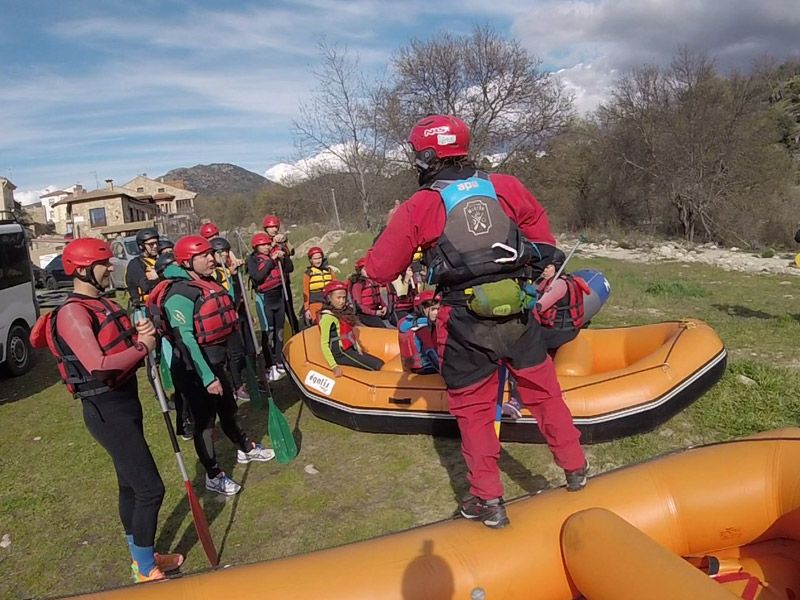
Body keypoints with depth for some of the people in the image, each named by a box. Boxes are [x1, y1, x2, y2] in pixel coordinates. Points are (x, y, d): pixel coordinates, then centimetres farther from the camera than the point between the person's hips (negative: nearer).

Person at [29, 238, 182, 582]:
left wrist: (141, 335, -7)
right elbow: (98, 366, -31)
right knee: (150, 489, -4)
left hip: (126, 401, 9)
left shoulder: (105, 304, 10)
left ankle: (141, 557, 38)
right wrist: (142, 347, -18)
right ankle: (146, 571, 15)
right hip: (106, 410, -9)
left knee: (130, 485, 20)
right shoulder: (72, 313, -18)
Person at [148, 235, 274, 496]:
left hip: (215, 362, 9)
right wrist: (207, 377, -25)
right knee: (205, 420, 5)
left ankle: (246, 449, 45)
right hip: (195, 369, -9)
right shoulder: (179, 293, -21)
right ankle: (213, 476, 21)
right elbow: (185, 340, -25)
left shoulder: (207, 283, 7)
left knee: (228, 410, 24)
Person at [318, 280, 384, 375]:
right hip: (342, 354, -9)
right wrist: (334, 366, -26)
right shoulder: (327, 317, -16)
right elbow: (325, 344, -20)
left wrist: (358, 348, 8)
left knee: (380, 363, -4)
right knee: (377, 365, -17)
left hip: (351, 349, 9)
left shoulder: (344, 311, 12)